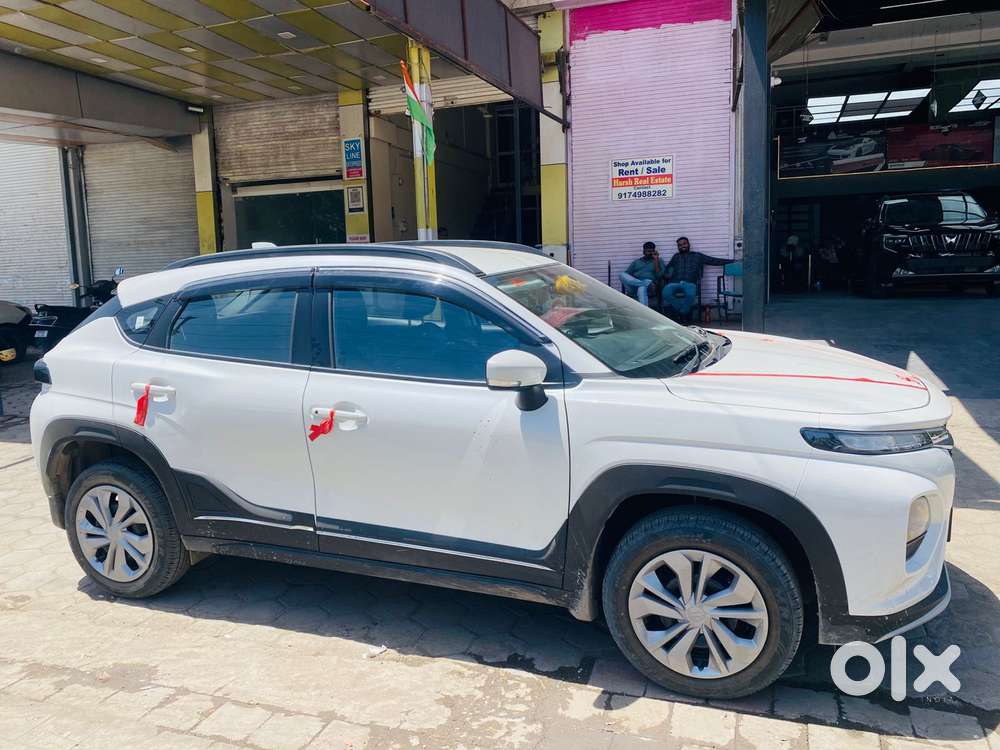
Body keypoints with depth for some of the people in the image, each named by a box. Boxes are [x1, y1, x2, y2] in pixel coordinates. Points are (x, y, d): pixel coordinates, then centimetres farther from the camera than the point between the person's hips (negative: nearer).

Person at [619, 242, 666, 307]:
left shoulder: (658, 261, 16)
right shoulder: (636, 262, 24)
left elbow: (659, 275, -1)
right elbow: (627, 274, 15)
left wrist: (656, 260, -2)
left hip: (649, 282, -3)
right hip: (634, 282, 3)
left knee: (642, 287, -40)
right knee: (622, 274, -24)